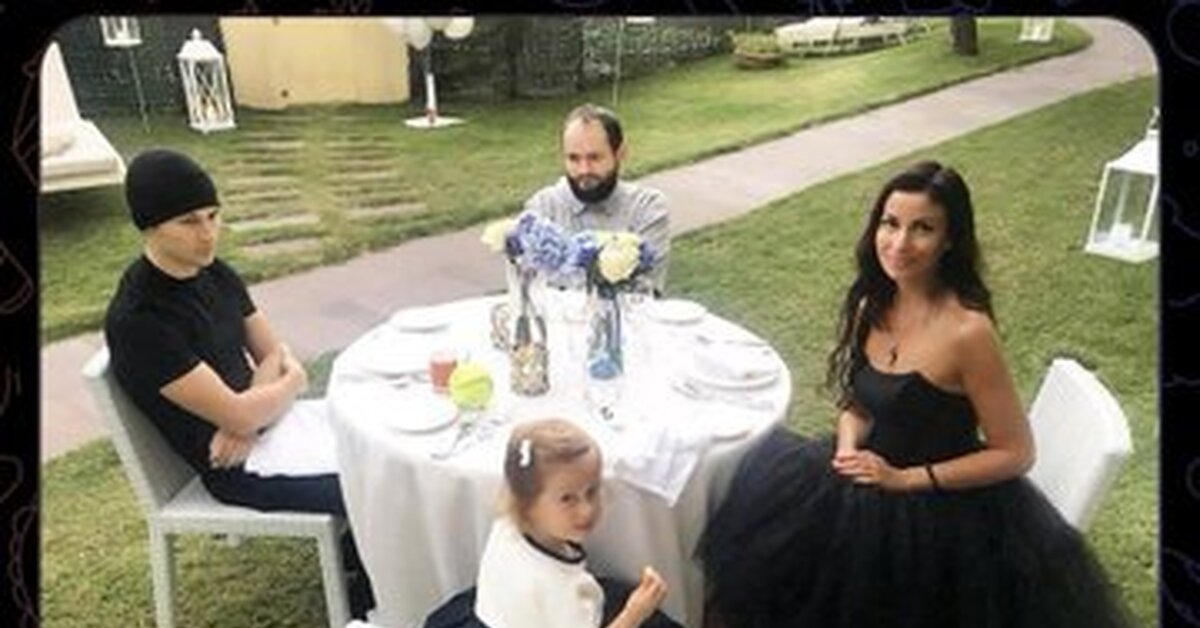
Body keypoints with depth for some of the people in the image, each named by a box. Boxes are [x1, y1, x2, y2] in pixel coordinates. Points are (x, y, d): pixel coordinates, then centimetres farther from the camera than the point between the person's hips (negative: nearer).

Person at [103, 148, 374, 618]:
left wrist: (248, 418, -14)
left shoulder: (214, 273, 0)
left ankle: (361, 556, 25)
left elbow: (278, 355, 5)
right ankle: (368, 599, 15)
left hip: (260, 426, 8)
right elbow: (237, 414, -25)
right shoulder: (137, 320, -25)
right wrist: (291, 383, -6)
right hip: (236, 466, -8)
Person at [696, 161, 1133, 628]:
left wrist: (906, 479, -19)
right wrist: (848, 449, -11)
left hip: (945, 510, -6)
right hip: (872, 477, 6)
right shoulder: (873, 304, -3)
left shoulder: (966, 330, -24)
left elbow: (1015, 454, -16)